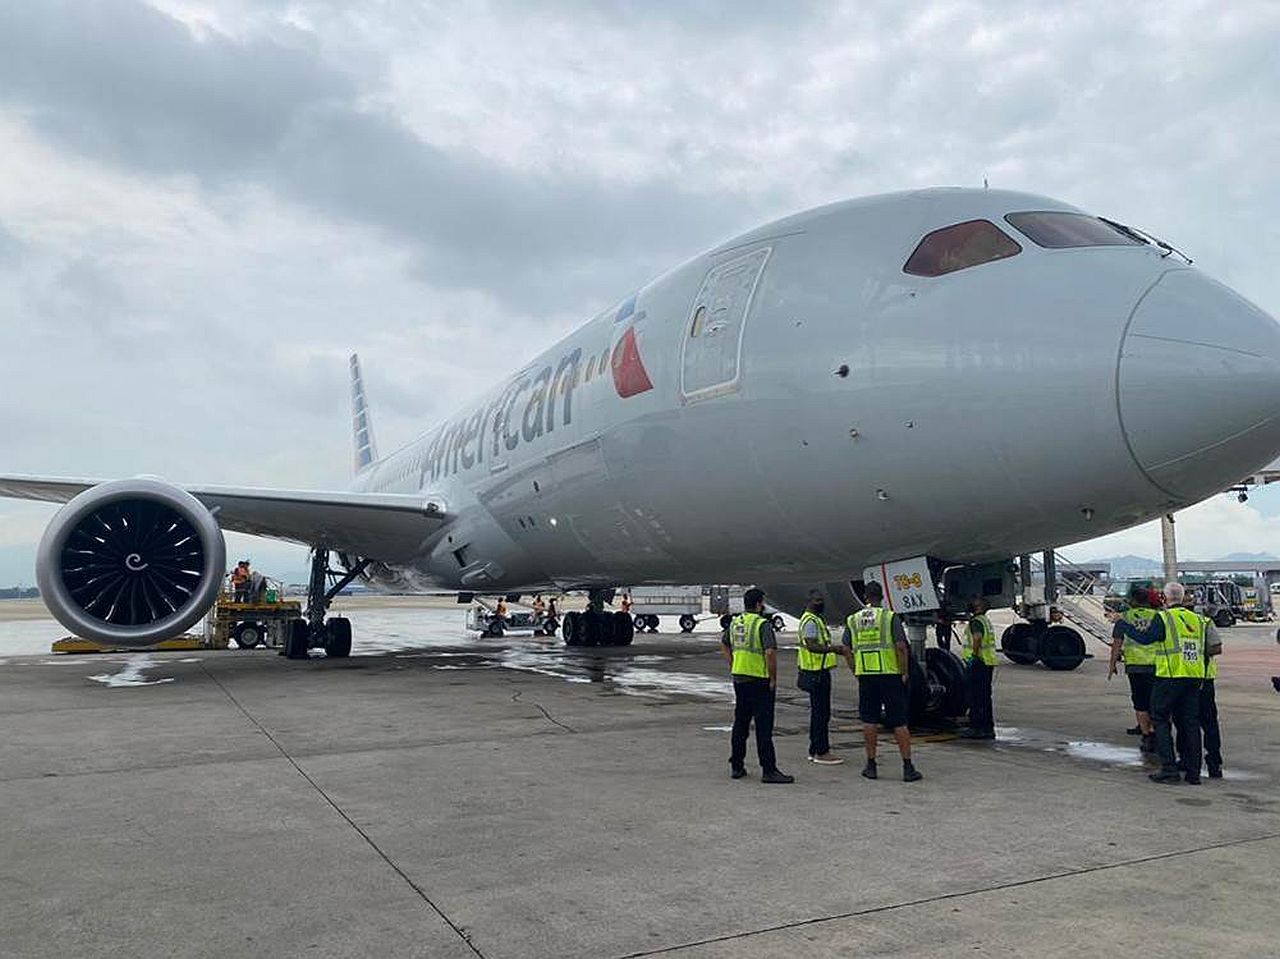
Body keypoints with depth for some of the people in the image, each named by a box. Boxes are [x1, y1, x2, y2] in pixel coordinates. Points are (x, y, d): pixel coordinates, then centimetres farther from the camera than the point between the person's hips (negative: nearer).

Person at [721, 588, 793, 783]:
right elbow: (770, 652, -23)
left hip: (739, 679, 7)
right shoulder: (762, 624, -15)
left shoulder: (734, 622, 9)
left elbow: (724, 645, 22)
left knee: (740, 723, 15)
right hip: (759, 680, -7)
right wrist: (773, 679, -13)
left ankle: (736, 766, 20)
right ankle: (769, 770, -1)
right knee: (764, 726, -3)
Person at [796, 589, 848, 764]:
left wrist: (836, 650, 21)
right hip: (815, 673, -11)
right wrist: (833, 648, -34)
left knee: (819, 712, 14)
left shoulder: (817, 619, 19)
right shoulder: (810, 621, -15)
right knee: (821, 713, -8)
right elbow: (811, 646, -26)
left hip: (820, 672, 11)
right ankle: (821, 752, -5)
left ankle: (815, 750, 20)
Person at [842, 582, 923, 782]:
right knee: (899, 722, 2)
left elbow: (847, 650, 7)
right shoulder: (891, 617, -5)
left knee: (869, 721, 9)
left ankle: (871, 765, 13)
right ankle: (908, 767, 4)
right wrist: (904, 673, -2)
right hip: (890, 674, -2)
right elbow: (901, 647, -11)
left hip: (865, 676, 3)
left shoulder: (852, 620, 6)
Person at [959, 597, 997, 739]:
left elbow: (977, 637, -30)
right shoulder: (986, 620, 19)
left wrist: (974, 655, -26)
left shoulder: (976, 621, -12)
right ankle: (988, 728, 17)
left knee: (975, 697, -5)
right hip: (988, 662, 10)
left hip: (977, 663, -10)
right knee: (985, 696, 13)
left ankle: (976, 728, -3)